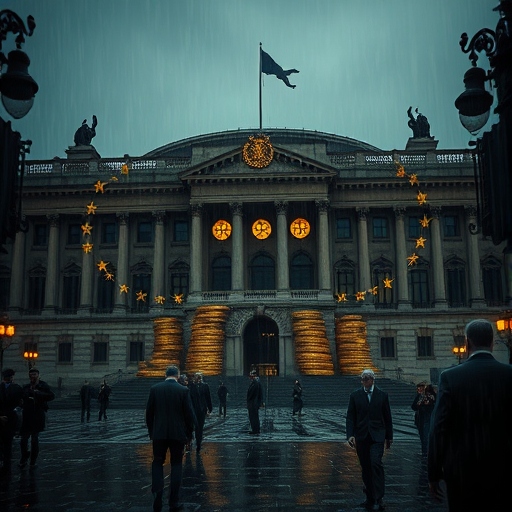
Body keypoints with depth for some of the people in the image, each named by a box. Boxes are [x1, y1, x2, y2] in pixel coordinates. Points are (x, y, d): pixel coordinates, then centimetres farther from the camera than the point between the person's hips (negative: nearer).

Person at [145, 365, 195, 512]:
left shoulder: (155, 388, -2)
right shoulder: (183, 390, -6)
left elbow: (149, 412, 2)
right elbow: (189, 414, -5)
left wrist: (151, 431, 14)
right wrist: (189, 434, 7)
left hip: (159, 433, 1)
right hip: (178, 433, -1)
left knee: (157, 464, 14)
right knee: (176, 465, 10)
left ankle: (157, 498, -1)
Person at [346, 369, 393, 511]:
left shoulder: (382, 395, 3)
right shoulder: (355, 395, 3)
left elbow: (387, 417, 9)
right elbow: (350, 417, 1)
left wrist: (389, 437, 11)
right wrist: (350, 435, -11)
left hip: (377, 436, -1)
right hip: (361, 436, 2)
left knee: (376, 463, -18)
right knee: (365, 467, 7)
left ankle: (378, 498, -12)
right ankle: (370, 497, 20)